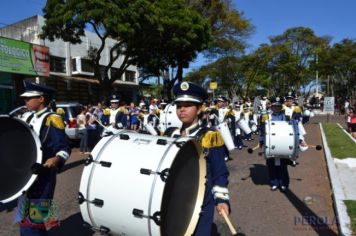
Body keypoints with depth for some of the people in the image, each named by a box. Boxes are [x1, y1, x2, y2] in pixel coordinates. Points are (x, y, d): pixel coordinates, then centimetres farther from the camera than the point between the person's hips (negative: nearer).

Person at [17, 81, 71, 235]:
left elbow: (64, 149, -19)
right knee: (25, 219, 20)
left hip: (42, 177, -8)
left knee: (34, 222, -1)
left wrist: (56, 159, -39)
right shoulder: (27, 117, 10)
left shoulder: (52, 120, -14)